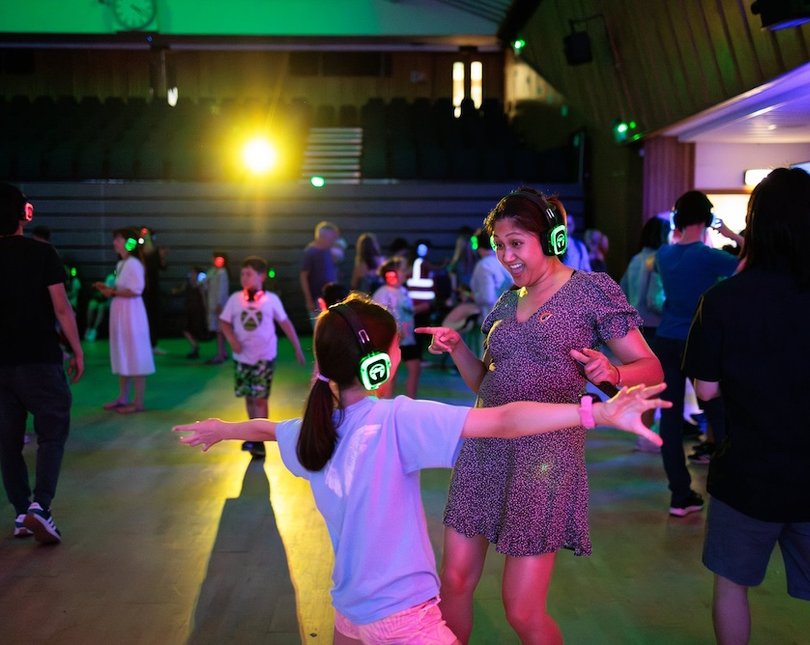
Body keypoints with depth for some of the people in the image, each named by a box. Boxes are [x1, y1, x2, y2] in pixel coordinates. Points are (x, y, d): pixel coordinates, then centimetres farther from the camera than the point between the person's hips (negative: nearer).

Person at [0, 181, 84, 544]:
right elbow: (61, 308, -9)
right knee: (52, 433, 4)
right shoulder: (42, 253, -7)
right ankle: (40, 505, -12)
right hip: (40, 359, -3)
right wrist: (77, 350, -1)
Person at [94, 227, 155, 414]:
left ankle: (138, 402, -2)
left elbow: (135, 291, -22)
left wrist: (113, 292, -17)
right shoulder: (121, 264, 15)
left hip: (131, 313, -10)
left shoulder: (133, 264, -15)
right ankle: (123, 398, 22)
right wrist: (108, 289, 4)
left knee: (136, 358, -5)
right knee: (123, 357, 14)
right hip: (120, 313, 10)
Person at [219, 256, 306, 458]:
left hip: (264, 357, -3)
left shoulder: (271, 299, -6)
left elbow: (285, 323, 1)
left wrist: (297, 348, 2)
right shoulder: (235, 299, -3)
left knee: (260, 398, -5)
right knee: (249, 397, 13)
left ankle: (259, 441, 0)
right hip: (242, 357, 3)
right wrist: (232, 339, -16)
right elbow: (224, 322, 2)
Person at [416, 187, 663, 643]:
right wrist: (457, 348, 1)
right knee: (455, 581, 8)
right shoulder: (508, 303, 14)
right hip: (485, 450, 6)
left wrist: (611, 373, -24)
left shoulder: (592, 289, -3)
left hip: (546, 452, -6)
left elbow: (651, 369, -3)